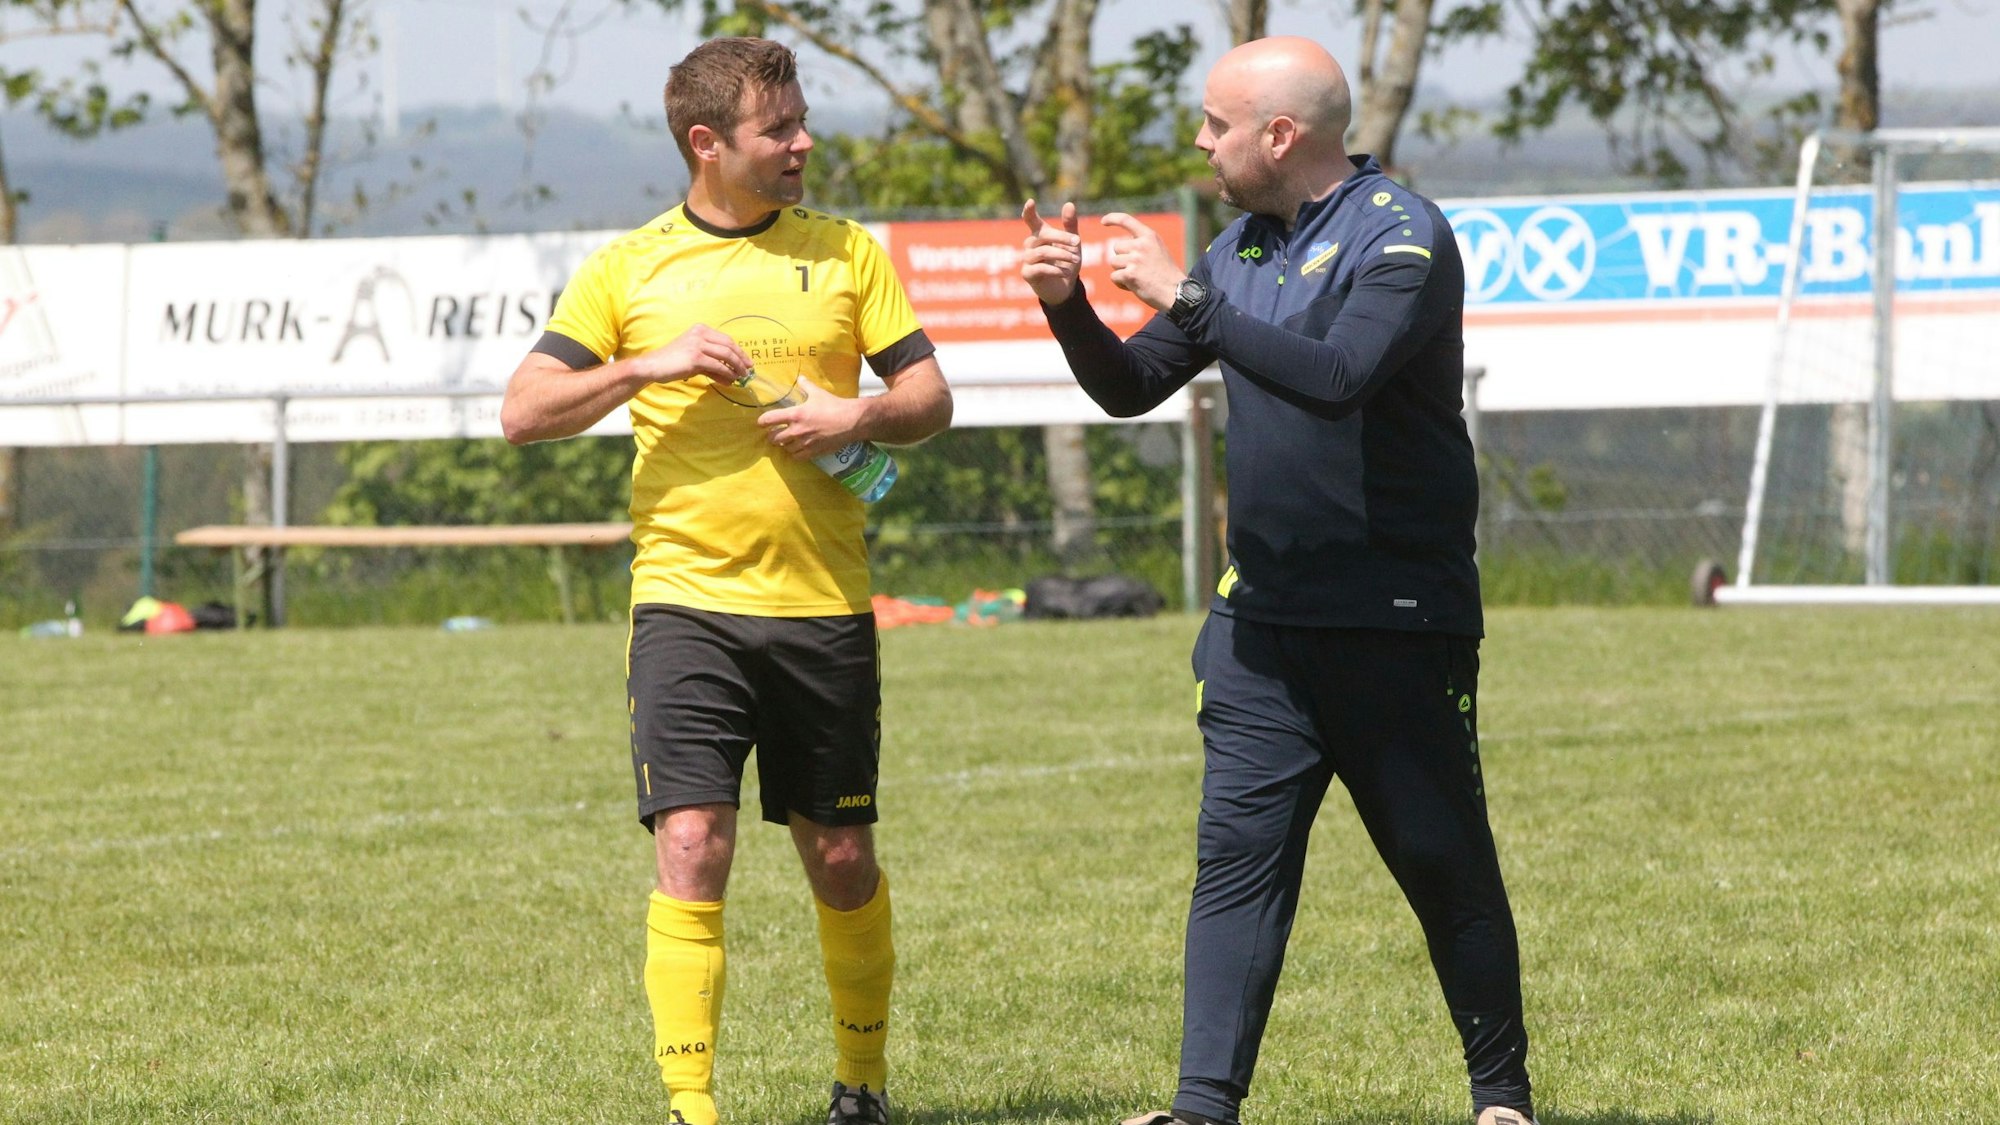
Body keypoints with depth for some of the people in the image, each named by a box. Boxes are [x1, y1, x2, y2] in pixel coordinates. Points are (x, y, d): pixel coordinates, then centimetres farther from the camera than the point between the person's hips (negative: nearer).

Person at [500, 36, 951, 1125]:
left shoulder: (846, 252, 9)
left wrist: (861, 416, -11)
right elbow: (524, 412, 0)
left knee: (842, 862, 8)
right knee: (691, 849, -13)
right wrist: (650, 365, -14)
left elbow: (929, 397, 10)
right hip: (686, 600, -2)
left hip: (824, 604, 2)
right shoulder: (627, 268, 4)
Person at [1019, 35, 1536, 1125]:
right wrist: (1068, 302, -2)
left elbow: (1338, 376, -27)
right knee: (1236, 855, -3)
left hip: (1397, 620, -6)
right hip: (1262, 617, 6)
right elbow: (1131, 386, 17)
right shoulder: (1240, 249, 13)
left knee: (1446, 866, 2)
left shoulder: (1399, 234, -10)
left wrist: (1182, 297, -24)